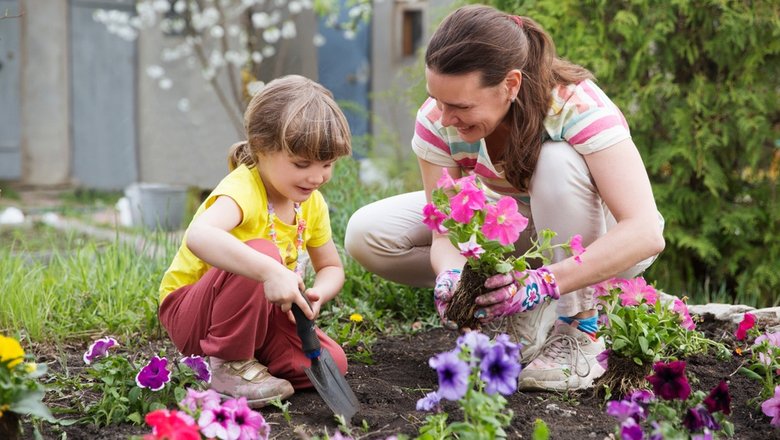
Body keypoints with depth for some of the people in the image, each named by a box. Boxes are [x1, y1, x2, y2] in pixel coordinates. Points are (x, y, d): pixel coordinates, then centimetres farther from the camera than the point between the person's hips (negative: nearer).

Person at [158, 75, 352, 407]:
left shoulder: (312, 204, -3)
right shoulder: (243, 189, -27)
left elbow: (331, 267, 8)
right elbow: (199, 236, -49)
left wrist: (316, 294, -16)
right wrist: (270, 271, -59)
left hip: (256, 312, 7)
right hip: (188, 311, -7)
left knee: (331, 363, -14)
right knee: (261, 253, -35)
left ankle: (252, 357, 10)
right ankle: (230, 366, -19)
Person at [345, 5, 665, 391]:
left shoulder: (576, 105, -33)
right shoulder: (436, 121, -21)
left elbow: (646, 233, -40)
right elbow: (445, 234, -18)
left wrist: (545, 282, -51)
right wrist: (451, 276, -42)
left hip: (594, 237, -4)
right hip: (515, 227, 4)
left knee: (558, 160, -38)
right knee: (366, 234, -14)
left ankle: (581, 331, -20)